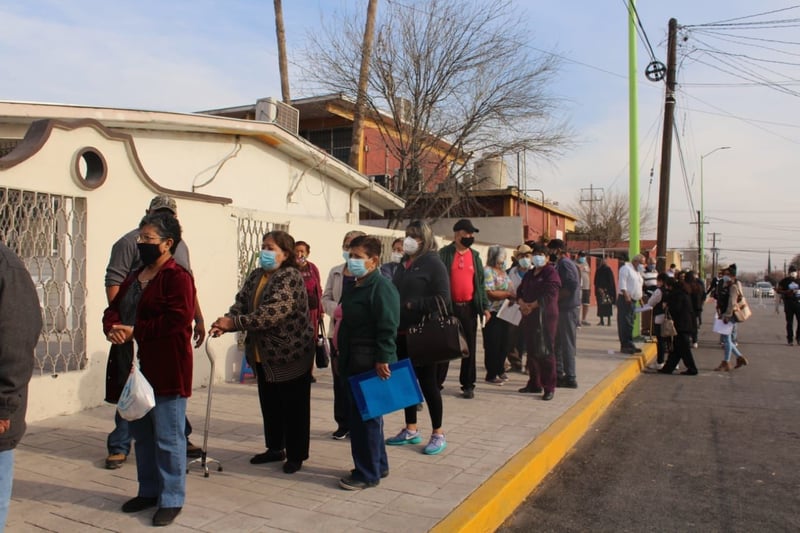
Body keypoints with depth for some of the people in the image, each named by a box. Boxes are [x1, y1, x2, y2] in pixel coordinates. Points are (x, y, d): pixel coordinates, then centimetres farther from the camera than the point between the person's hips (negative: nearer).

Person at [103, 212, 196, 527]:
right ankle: (148, 491, 34)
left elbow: (176, 321, -23)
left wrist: (135, 332, -19)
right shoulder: (135, 277, 15)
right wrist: (113, 328, -10)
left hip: (166, 371, -9)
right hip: (136, 369, 9)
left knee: (168, 438, 1)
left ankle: (172, 499, 14)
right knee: (142, 434, 19)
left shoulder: (177, 277, -13)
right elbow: (113, 309, 13)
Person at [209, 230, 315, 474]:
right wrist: (225, 323, -18)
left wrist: (233, 322, -30)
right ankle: (275, 448, 34)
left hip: (291, 355, -8)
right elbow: (241, 303, 2)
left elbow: (273, 311, -28)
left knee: (294, 406, 4)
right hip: (263, 356, 8)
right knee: (269, 404, 18)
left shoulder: (290, 277, -17)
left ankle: (296, 454, 17)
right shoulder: (255, 276, 10)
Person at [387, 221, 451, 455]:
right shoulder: (403, 265, 13)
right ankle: (411, 429, 26)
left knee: (427, 382, 1)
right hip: (402, 332, 7)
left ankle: (438, 434, 14)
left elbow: (442, 299, -16)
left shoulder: (433, 263, -8)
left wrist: (411, 305, -19)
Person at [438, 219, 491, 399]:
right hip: (448, 307, -3)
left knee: (469, 347, 8)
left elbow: (480, 283, 11)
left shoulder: (475, 256, 9)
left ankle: (468, 385, 18)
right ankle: (436, 383, 14)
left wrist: (485, 306, 6)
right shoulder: (444, 254, -3)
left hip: (469, 307, 4)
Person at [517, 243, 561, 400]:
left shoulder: (551, 273, -5)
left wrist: (531, 306, -14)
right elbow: (520, 291, 14)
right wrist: (522, 303, -7)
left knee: (545, 352, -7)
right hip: (529, 317, 7)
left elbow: (549, 295, -16)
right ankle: (534, 384, 21)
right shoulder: (529, 275, 19)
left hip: (545, 316, -7)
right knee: (532, 351, 11)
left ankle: (549, 387, -2)